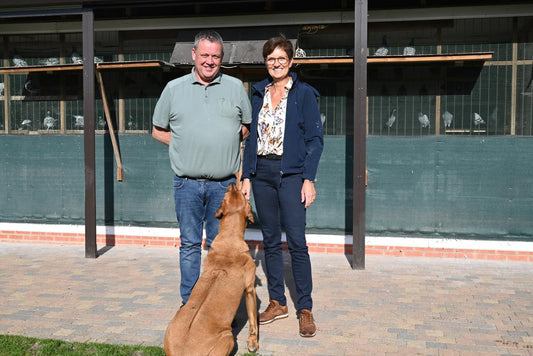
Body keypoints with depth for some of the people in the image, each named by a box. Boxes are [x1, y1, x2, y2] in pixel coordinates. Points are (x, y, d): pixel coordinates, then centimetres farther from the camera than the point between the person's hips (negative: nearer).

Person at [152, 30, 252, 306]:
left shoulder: (236, 87, 7)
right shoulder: (174, 89, 6)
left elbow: (248, 127, 17)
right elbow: (158, 130, 13)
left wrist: (224, 145, 4)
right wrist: (186, 148, 2)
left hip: (224, 183, 0)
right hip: (187, 183, 0)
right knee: (189, 244, 7)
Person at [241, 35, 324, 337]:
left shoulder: (304, 94, -1)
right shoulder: (259, 94, 12)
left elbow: (315, 139, -4)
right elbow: (252, 137, 14)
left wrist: (309, 179, -12)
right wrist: (247, 176, 8)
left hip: (290, 174, -5)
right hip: (262, 173, 5)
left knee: (297, 241, -7)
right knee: (271, 241, 9)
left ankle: (305, 309, 5)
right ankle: (278, 303, 20)